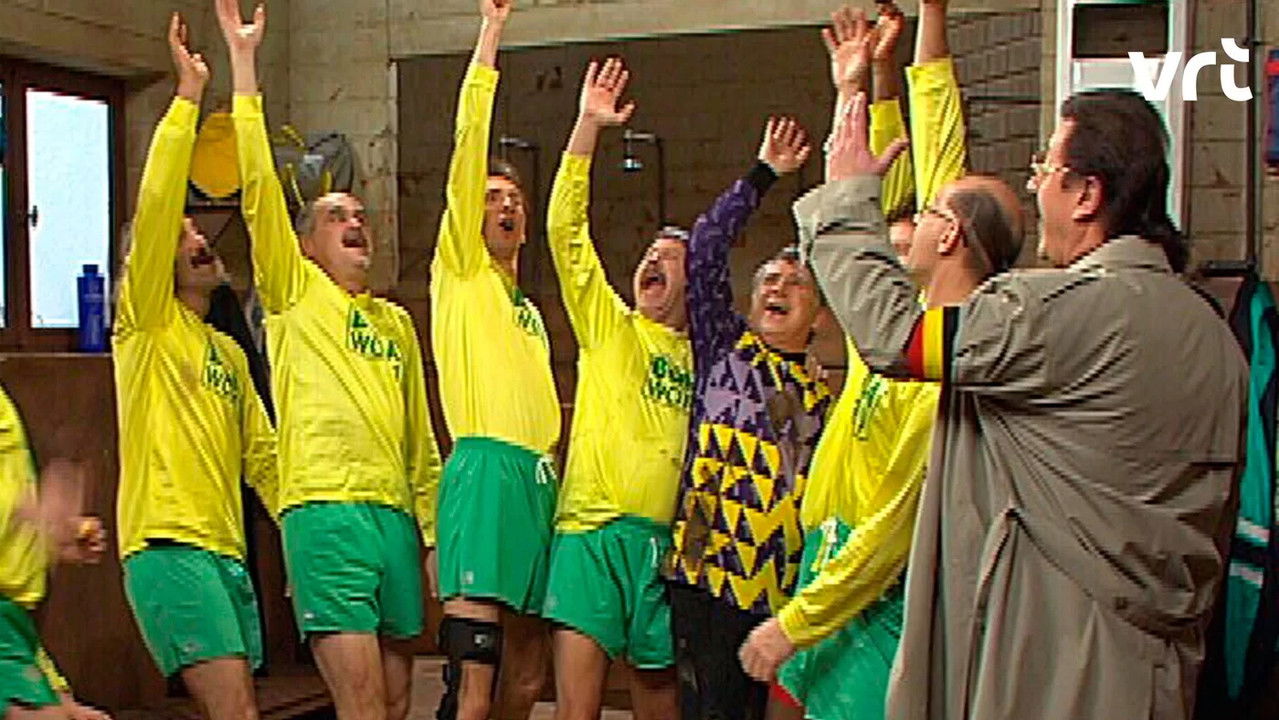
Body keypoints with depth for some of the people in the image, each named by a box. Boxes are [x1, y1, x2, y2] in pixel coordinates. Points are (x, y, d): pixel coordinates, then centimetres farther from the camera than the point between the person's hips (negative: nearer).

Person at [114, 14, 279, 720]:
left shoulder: (229, 352, 21)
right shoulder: (147, 323, 1)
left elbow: (262, 454, 21)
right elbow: (154, 206, -12)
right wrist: (187, 95, -14)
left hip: (226, 550, 7)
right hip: (167, 543, -7)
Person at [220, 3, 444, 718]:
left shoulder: (396, 321, 22)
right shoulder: (294, 293, 7)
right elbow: (259, 188, -4)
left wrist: (433, 529, 14)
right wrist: (243, 58, -7)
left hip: (396, 516, 6)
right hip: (327, 512, -6)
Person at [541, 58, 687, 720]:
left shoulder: (704, 357, 16)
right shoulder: (609, 326, 9)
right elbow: (565, 230, -2)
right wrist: (588, 128, -9)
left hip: (669, 540, 3)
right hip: (593, 529, -2)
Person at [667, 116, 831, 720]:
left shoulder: (824, 393, 17)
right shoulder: (723, 347, 9)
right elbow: (706, 249, -2)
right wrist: (763, 175, -2)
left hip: (783, 582, 3)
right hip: (709, 573, -3)